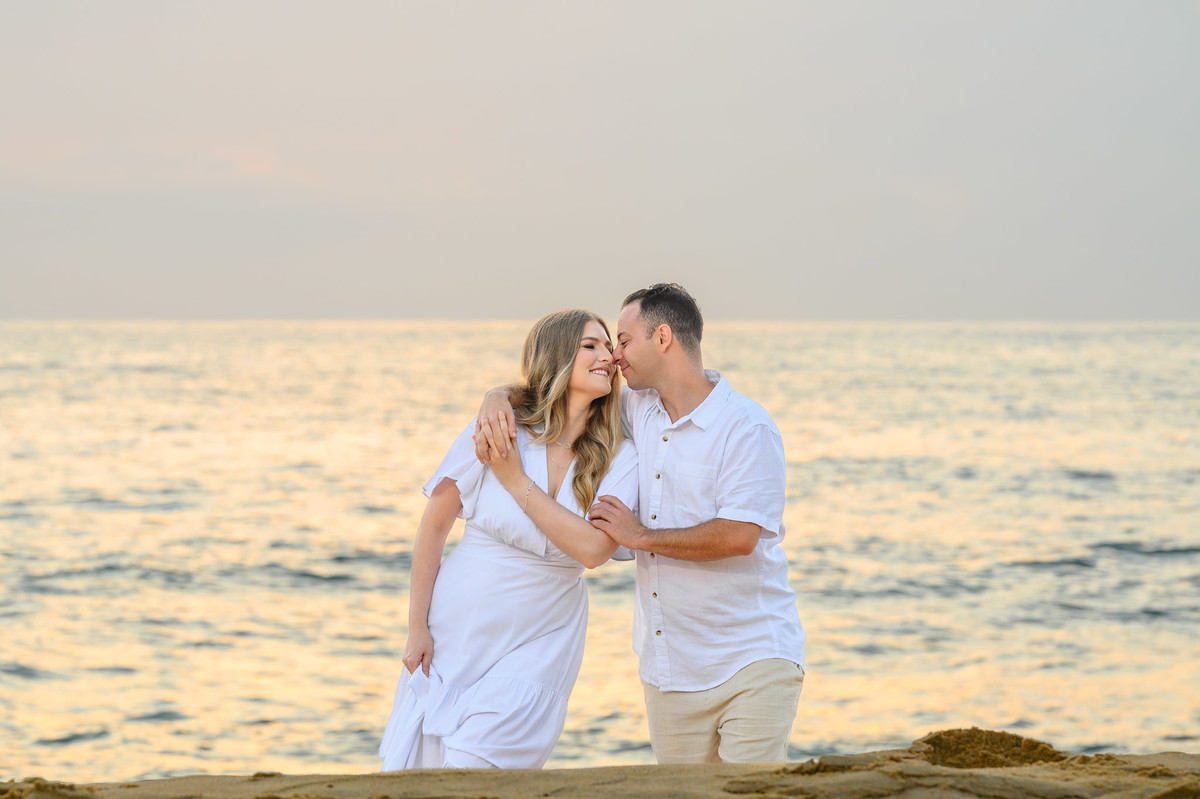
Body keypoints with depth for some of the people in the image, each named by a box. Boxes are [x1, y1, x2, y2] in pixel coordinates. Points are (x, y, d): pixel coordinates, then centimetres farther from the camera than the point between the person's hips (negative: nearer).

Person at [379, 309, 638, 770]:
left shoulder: (619, 460, -6)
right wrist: (417, 627, -2)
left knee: (475, 769, -14)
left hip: (539, 645, 0)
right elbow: (434, 525, -2)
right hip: (458, 629, 0)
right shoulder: (497, 432, -10)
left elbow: (594, 549, -21)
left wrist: (515, 480, -19)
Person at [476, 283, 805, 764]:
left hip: (751, 663, -6)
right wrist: (496, 400, -4)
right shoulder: (636, 409, 9)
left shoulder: (747, 428, -11)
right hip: (669, 667, 6)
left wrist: (641, 536, -12)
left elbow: (738, 536, -21)